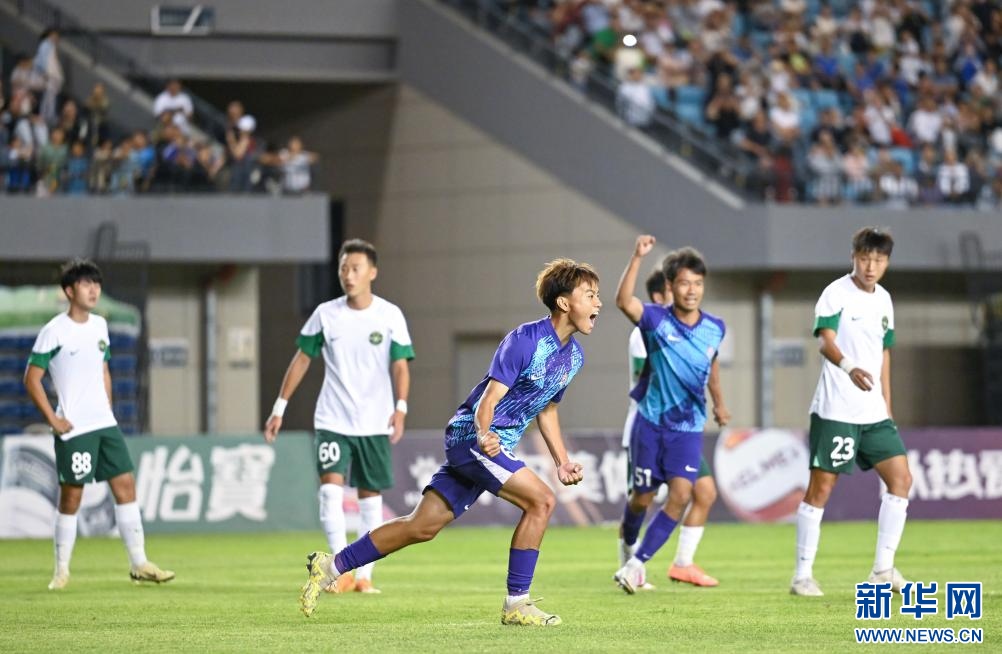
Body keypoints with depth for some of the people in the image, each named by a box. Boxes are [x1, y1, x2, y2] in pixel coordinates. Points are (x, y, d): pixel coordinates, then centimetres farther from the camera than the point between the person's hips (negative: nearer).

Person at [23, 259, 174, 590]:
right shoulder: (54, 332, -11)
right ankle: (61, 571, 9)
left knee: (125, 485, 2)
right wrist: (53, 420, -11)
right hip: (73, 428, -6)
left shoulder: (100, 326, 10)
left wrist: (107, 408, 13)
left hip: (106, 425, 6)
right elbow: (32, 378, -9)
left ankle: (139, 563, 6)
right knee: (71, 497, -1)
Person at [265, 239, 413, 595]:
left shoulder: (390, 315, -2)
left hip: (375, 424, 0)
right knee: (331, 489, -17)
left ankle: (365, 575, 13)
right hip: (332, 421, 0)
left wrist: (400, 407, -18)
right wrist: (280, 407, 8)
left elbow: (400, 366, -2)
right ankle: (343, 570, -18)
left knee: (370, 497, 5)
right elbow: (302, 358, 9)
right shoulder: (325, 314, 1)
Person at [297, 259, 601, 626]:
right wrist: (484, 434, -41)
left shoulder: (573, 356, 8)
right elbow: (488, 399, -22)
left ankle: (331, 567, 15)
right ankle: (516, 604, -14)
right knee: (540, 500, -20)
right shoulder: (524, 340, -18)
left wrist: (562, 461, 13)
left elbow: (546, 410, 22)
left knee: (423, 526, 6)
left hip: (492, 445, 9)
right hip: (471, 435, -9)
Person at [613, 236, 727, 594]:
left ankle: (636, 563, -10)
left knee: (680, 495, -17)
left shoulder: (715, 329, -2)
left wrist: (719, 402, 31)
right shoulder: (656, 320, -13)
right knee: (642, 497, 8)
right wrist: (637, 258, -43)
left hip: (689, 428, 2)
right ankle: (629, 544, 41)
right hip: (651, 423, -2)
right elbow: (624, 301, -33)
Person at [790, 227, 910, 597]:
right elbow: (825, 341, -23)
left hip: (874, 414, 7)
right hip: (835, 411, -7)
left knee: (900, 478, -1)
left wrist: (887, 410, 19)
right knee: (821, 487, -4)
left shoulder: (883, 301, 14)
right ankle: (803, 576, 2)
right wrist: (849, 367, -43)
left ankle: (883, 570, 5)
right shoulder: (836, 294, -8)